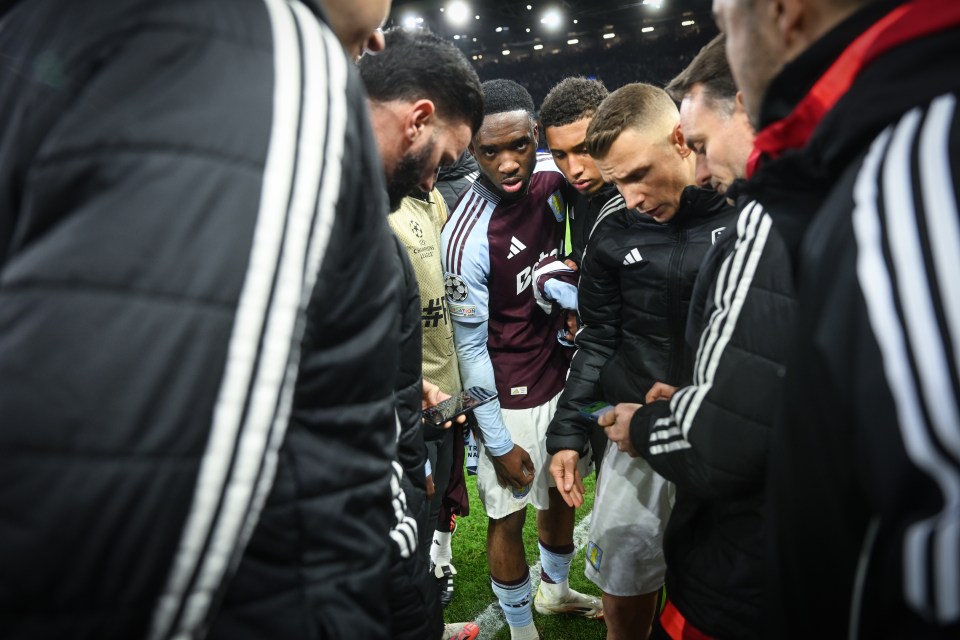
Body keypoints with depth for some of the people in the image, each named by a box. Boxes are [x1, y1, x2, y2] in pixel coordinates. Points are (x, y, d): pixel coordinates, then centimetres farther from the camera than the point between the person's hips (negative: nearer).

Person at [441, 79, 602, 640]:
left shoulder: (552, 185, -6)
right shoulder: (467, 236, -24)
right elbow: (471, 348, -18)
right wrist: (500, 444, -12)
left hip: (562, 376, 7)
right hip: (511, 400, -6)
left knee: (561, 492, 23)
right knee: (509, 516, 9)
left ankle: (556, 589, 48)